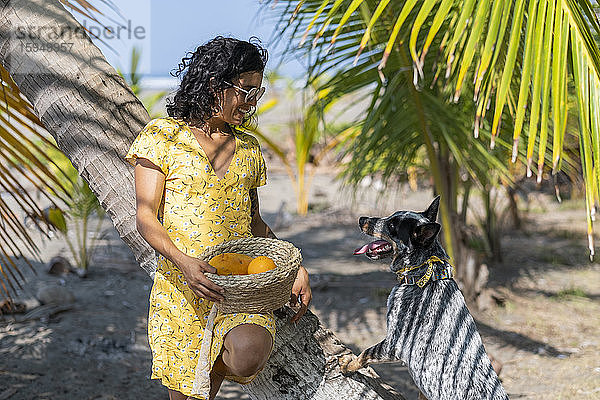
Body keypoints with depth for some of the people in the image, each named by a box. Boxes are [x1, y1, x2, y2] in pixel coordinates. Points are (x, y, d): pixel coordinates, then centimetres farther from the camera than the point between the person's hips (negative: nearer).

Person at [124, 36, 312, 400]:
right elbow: (145, 217, -5)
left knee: (248, 356, -27)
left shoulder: (248, 148, 14)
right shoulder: (163, 135, 1)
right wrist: (184, 261, -22)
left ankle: (219, 361, 6)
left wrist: (294, 268, 6)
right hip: (181, 287, -2)